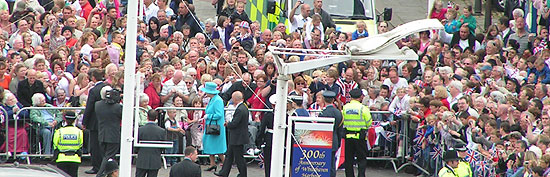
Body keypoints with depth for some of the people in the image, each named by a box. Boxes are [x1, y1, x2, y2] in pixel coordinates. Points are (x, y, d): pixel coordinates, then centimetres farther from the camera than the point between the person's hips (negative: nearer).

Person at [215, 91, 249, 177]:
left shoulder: (240, 110, -25)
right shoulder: (244, 107, 7)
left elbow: (234, 124, -25)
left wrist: (228, 124, -4)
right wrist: (229, 124, 5)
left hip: (238, 138, -10)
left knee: (238, 157, 1)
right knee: (229, 155, 17)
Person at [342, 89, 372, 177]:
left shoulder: (345, 107, 0)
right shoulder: (363, 108, -10)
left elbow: (342, 121, 8)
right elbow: (369, 123, -4)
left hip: (348, 136, 3)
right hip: (360, 136, -3)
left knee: (348, 158, 11)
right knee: (362, 158, 4)